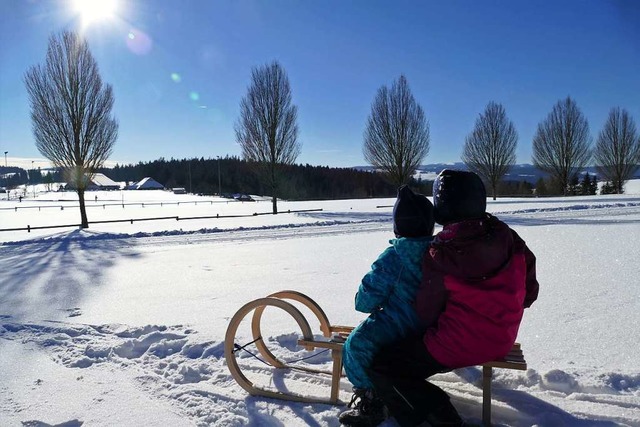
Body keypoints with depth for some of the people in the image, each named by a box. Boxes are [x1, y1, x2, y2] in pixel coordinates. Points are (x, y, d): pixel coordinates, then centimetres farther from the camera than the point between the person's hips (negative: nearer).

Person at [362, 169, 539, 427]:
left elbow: (426, 313, -12)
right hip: (501, 341, 8)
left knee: (379, 367, 1)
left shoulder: (441, 253, -22)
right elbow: (528, 293, 8)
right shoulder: (510, 239, -5)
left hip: (455, 346, -8)